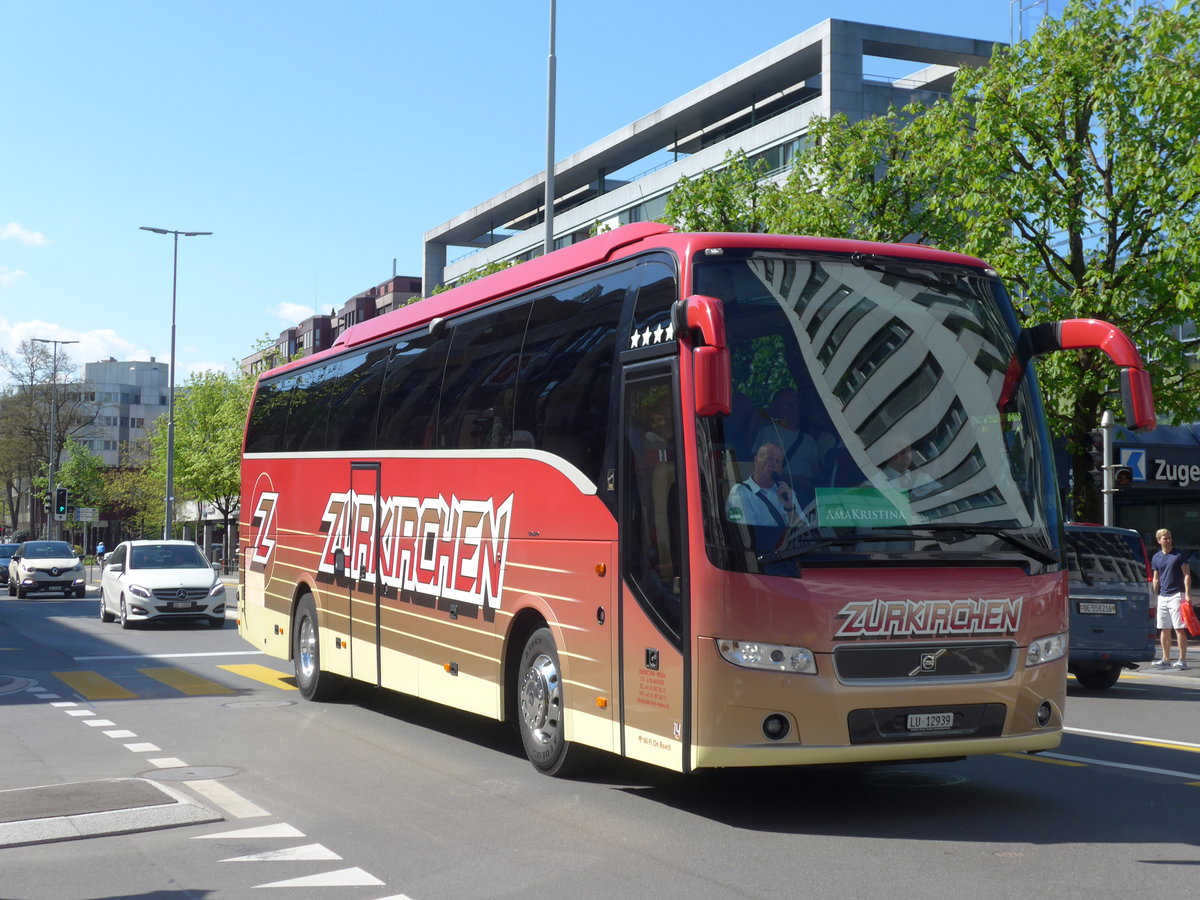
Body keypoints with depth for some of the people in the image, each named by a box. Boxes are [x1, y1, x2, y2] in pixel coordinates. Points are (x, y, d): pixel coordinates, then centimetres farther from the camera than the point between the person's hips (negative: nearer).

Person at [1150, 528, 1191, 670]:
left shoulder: (1179, 554, -2)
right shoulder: (1156, 557, 13)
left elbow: (1187, 574, -4)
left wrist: (1187, 594, -12)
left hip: (1176, 595, -6)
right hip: (1162, 597, 6)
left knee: (1179, 629, -7)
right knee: (1164, 630, 8)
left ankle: (1182, 659, -5)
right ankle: (1166, 659, 14)